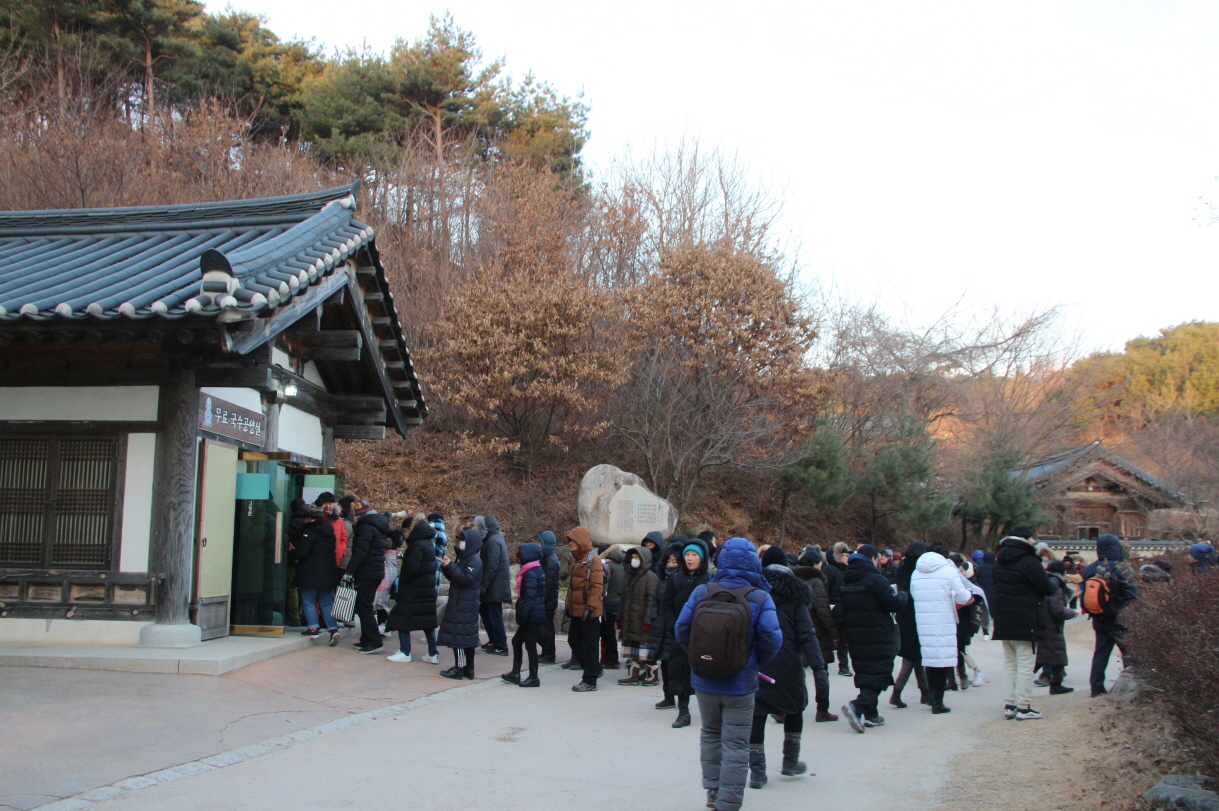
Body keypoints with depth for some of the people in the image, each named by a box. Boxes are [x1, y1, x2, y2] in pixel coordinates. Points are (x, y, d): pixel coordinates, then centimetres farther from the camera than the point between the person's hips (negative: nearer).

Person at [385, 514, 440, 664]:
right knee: (427, 619, 11)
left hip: (413, 590, -9)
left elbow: (412, 568, -23)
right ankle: (433, 654, 11)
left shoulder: (416, 545, -16)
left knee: (401, 618, 1)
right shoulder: (428, 542, 12)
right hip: (428, 588, 9)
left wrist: (401, 581, -7)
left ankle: (405, 652, 3)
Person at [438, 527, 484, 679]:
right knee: (467, 637, 13)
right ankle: (469, 669, 18)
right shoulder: (463, 558, 16)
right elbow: (455, 577, 20)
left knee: (458, 636, -7)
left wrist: (451, 566, -26)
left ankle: (459, 669, -3)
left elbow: (466, 579, -26)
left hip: (464, 605, -10)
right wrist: (447, 567, 3)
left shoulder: (474, 561, -15)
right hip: (459, 603, 10)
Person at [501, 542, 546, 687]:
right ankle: (515, 674, 19)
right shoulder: (538, 570, 13)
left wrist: (521, 618, -18)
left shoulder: (530, 574, -17)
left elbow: (529, 598, -21)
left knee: (530, 645, -2)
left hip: (532, 615, -10)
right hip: (536, 615, 10)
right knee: (516, 641, 15)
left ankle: (533, 678, 6)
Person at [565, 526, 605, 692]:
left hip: (589, 612, -9)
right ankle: (593, 669, 29)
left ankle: (590, 681, 5)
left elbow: (597, 586, -18)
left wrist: (591, 607, -23)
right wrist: (569, 605, 22)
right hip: (576, 610, 9)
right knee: (574, 641, 13)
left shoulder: (593, 560, -12)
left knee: (588, 645, -3)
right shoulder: (576, 559, 16)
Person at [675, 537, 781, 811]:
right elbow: (772, 639, -14)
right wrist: (755, 663, 4)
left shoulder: (702, 593, -5)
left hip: (705, 680, 3)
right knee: (735, 744, 6)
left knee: (711, 734, 22)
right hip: (740, 683, -2)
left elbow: (682, 629, -3)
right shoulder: (760, 598, -10)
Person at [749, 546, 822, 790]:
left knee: (756, 713, 2)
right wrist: (818, 665, -6)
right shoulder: (794, 593, 0)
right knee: (794, 707, 20)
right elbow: (806, 633, -5)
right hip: (787, 663, 0)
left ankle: (757, 771, 0)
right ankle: (791, 762, 27)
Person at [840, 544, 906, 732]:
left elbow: (838, 608, 12)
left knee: (864, 673, 16)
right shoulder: (875, 579, -14)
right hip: (877, 637, -7)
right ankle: (858, 706, -22)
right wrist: (904, 596, 5)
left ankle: (870, 714, 17)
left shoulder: (845, 580, 8)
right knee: (879, 673, -3)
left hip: (854, 637, 7)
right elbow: (893, 603, -14)